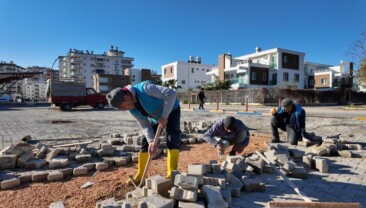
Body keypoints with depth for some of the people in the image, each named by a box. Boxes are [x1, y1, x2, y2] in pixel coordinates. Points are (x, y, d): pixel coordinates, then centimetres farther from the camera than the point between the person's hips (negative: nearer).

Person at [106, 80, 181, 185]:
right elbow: (144, 125, -16)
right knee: (146, 142, 2)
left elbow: (171, 93, -42)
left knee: (172, 140, -21)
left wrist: (164, 116, -39)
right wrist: (151, 141, -31)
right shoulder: (132, 109, -16)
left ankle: (171, 174, -15)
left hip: (171, 110, -6)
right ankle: (140, 175, 13)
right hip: (155, 117, 6)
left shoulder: (145, 88, -38)